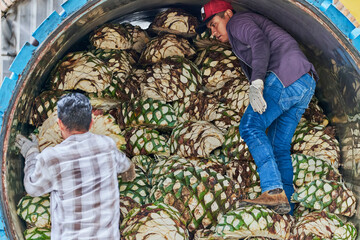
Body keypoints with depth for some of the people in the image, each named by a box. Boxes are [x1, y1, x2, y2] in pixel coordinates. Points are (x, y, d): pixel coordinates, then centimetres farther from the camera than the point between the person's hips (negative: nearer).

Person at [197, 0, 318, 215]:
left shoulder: (238, 22, 6)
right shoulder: (239, 44, 36)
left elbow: (260, 41, -14)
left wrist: (256, 84, -25)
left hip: (287, 73, -10)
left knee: (250, 126, -16)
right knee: (279, 146, 9)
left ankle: (273, 191, -28)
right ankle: (286, 208, 6)